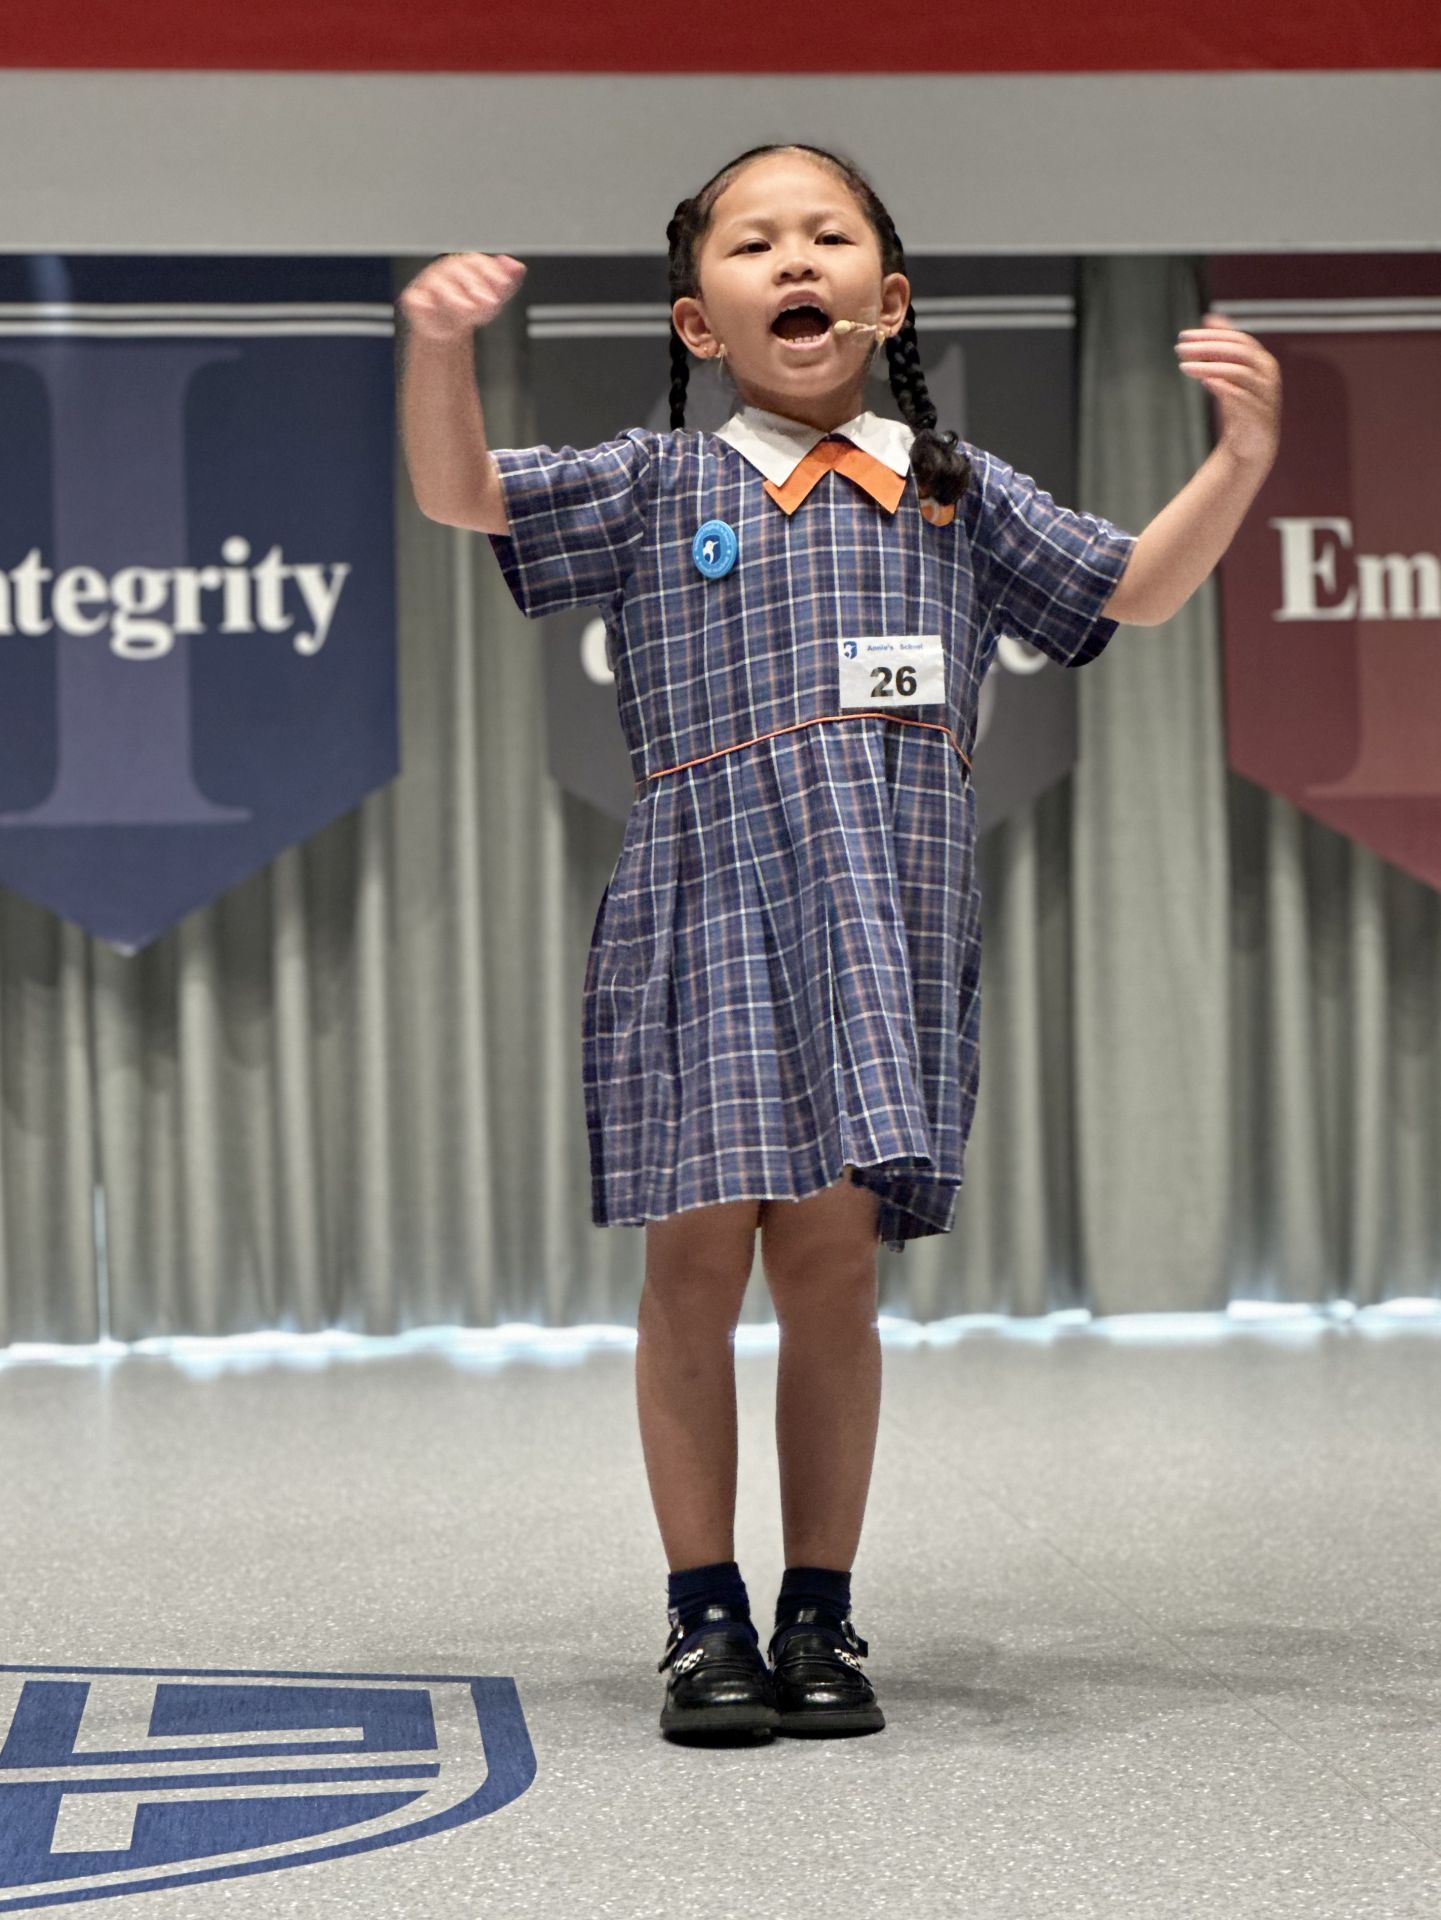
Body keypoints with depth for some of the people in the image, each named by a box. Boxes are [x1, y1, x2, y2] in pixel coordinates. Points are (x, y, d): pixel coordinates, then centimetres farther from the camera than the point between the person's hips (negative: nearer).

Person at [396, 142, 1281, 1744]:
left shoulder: (953, 493, 15)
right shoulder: (656, 487, 9)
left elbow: (1131, 592, 15)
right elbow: (460, 497, 1)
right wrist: (441, 345, -17)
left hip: (883, 926, 1)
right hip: (706, 916, -1)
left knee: (832, 1263, 3)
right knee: (698, 1259, -1)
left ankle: (820, 1617, 13)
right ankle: (706, 1621, 10)